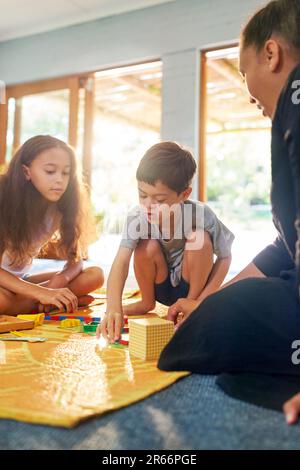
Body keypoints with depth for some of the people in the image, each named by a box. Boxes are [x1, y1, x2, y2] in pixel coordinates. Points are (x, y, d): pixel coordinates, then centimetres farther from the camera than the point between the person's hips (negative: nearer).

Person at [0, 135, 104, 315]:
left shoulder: (59, 207, -8)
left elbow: (75, 260, -4)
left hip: (21, 280, 5)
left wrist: (60, 279, -28)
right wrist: (43, 293, -39)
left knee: (95, 275, -10)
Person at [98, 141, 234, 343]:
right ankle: (147, 302, 1)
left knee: (199, 238, -28)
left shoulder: (201, 215, -26)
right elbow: (121, 261, -34)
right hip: (161, 287, 2)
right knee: (148, 245, -28)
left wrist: (199, 302, -21)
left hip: (193, 283, -1)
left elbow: (225, 257, -14)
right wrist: (113, 307, -50)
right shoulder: (137, 216, -24)